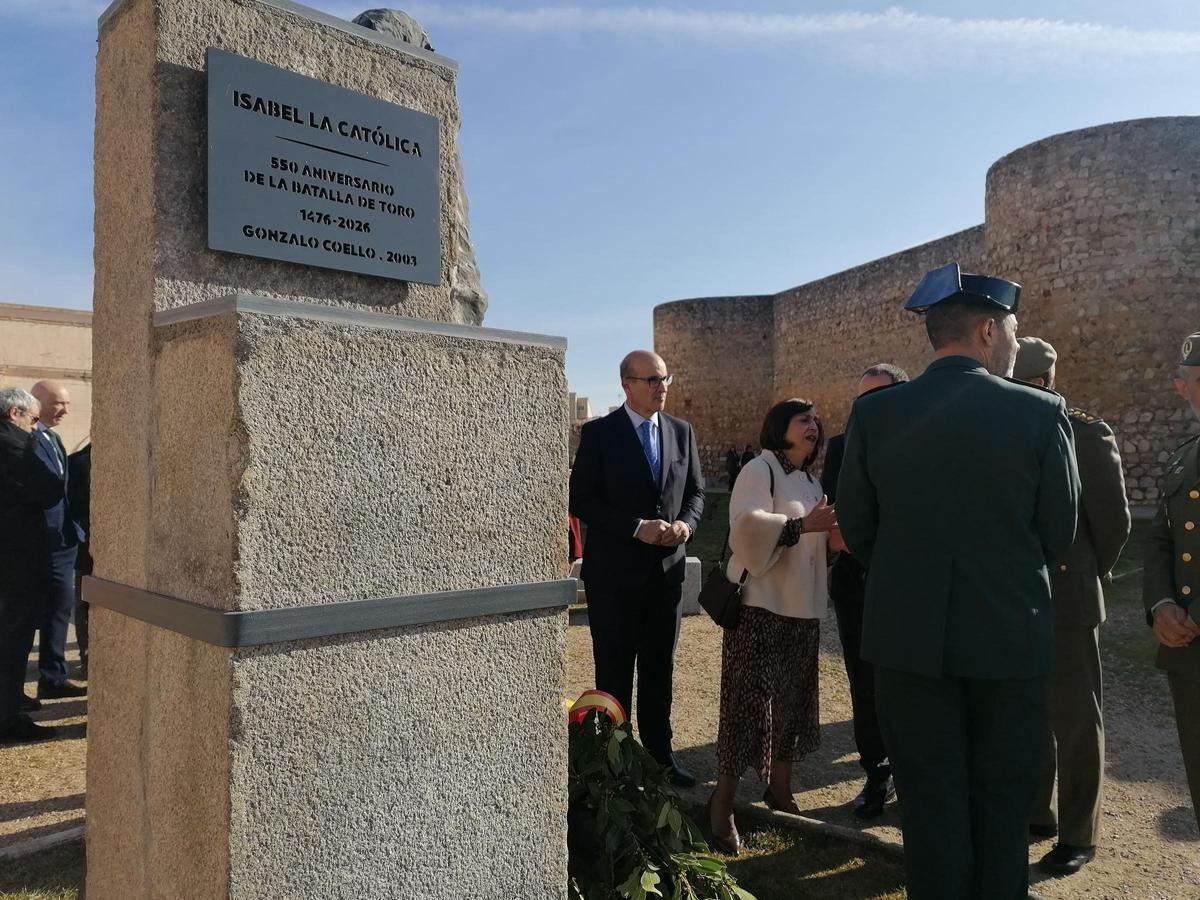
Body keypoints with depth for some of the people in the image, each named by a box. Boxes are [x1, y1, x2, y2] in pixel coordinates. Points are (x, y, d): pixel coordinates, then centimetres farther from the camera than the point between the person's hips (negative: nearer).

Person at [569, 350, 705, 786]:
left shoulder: (682, 432, 6)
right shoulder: (599, 433, -8)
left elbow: (696, 491, 12)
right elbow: (581, 500, -11)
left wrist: (686, 523, -9)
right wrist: (637, 527, -19)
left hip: (667, 569, 5)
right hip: (614, 571, -4)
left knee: (659, 670, 15)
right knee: (614, 673, 7)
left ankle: (659, 754, 29)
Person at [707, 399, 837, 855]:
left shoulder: (811, 483, 17)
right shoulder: (759, 470, -8)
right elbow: (748, 525, -24)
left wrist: (830, 528, 4)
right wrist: (803, 525, -30)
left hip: (802, 608, 8)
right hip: (760, 604, -8)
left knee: (792, 700, 12)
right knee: (748, 701, -8)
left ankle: (779, 789, 26)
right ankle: (721, 806, 0)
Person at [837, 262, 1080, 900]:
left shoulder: (875, 412, -7)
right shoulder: (1042, 412, -10)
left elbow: (855, 528, 0)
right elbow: (1059, 534, -1)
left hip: (910, 633, 1)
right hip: (1010, 633, 0)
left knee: (931, 798, 12)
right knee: (1003, 798, 17)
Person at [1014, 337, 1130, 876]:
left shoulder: (1087, 435, -9)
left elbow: (1114, 520, -1)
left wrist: (1085, 577, 8)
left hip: (1064, 601, -4)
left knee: (1075, 721, 8)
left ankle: (1078, 835, 21)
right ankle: (1036, 813, 31)